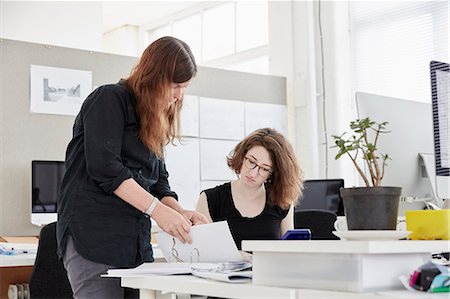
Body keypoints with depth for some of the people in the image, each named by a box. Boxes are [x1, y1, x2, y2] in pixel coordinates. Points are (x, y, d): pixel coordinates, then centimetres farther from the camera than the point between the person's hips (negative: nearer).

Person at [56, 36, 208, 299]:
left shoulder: (154, 123, 22)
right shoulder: (110, 98, -4)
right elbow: (104, 167, -16)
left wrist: (180, 212, -3)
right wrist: (157, 209, -20)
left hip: (135, 242, 8)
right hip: (95, 235, -8)